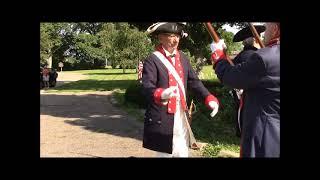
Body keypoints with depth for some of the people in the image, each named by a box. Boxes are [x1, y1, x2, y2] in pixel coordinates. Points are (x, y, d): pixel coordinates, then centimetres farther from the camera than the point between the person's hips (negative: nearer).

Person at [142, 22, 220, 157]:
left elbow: (194, 81, 7)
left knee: (183, 154, 16)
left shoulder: (182, 58, 8)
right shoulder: (152, 61, -12)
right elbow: (146, 88, -22)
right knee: (164, 154, 12)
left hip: (181, 118, 6)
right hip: (162, 120, -5)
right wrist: (161, 94, -44)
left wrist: (209, 98, -7)